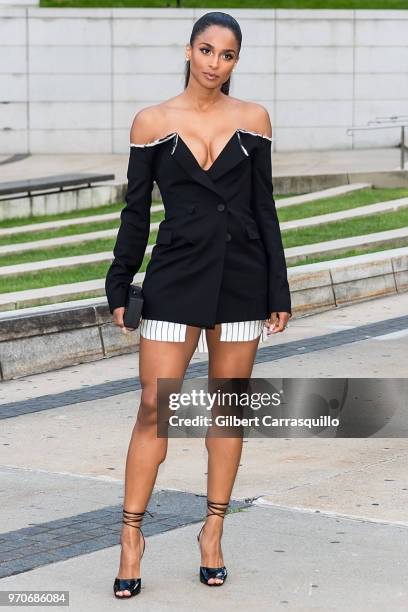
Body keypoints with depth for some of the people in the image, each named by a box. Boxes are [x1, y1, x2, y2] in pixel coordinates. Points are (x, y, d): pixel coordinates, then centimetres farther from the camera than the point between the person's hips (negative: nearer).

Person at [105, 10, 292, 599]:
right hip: (175, 277, -2)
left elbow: (263, 207, 7)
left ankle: (213, 532, 18)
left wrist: (278, 291, 5)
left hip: (241, 278, 2)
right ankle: (132, 535, 4)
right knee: (154, 407, -5)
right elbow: (136, 209, 4)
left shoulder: (253, 119, 5)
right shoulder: (153, 122, 1)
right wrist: (119, 287, 2)